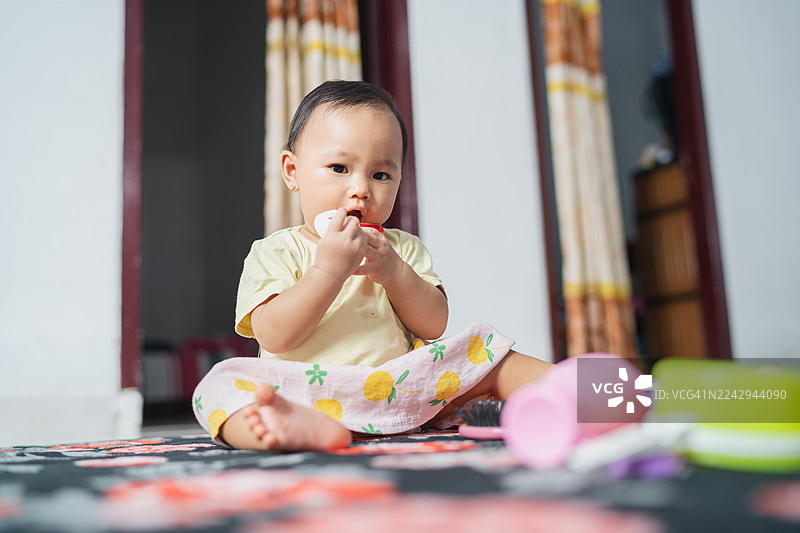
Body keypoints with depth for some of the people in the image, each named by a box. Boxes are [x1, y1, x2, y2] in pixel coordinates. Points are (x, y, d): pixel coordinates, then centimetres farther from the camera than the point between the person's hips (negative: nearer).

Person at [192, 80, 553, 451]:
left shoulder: (402, 249, 14)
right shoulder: (274, 253, 2)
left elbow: (434, 327, 4)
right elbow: (273, 337, -13)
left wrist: (394, 273, -12)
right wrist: (327, 270, -23)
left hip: (402, 392, 3)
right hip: (308, 392, -3)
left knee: (483, 349, -8)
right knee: (222, 383, -29)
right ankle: (293, 425, -55)